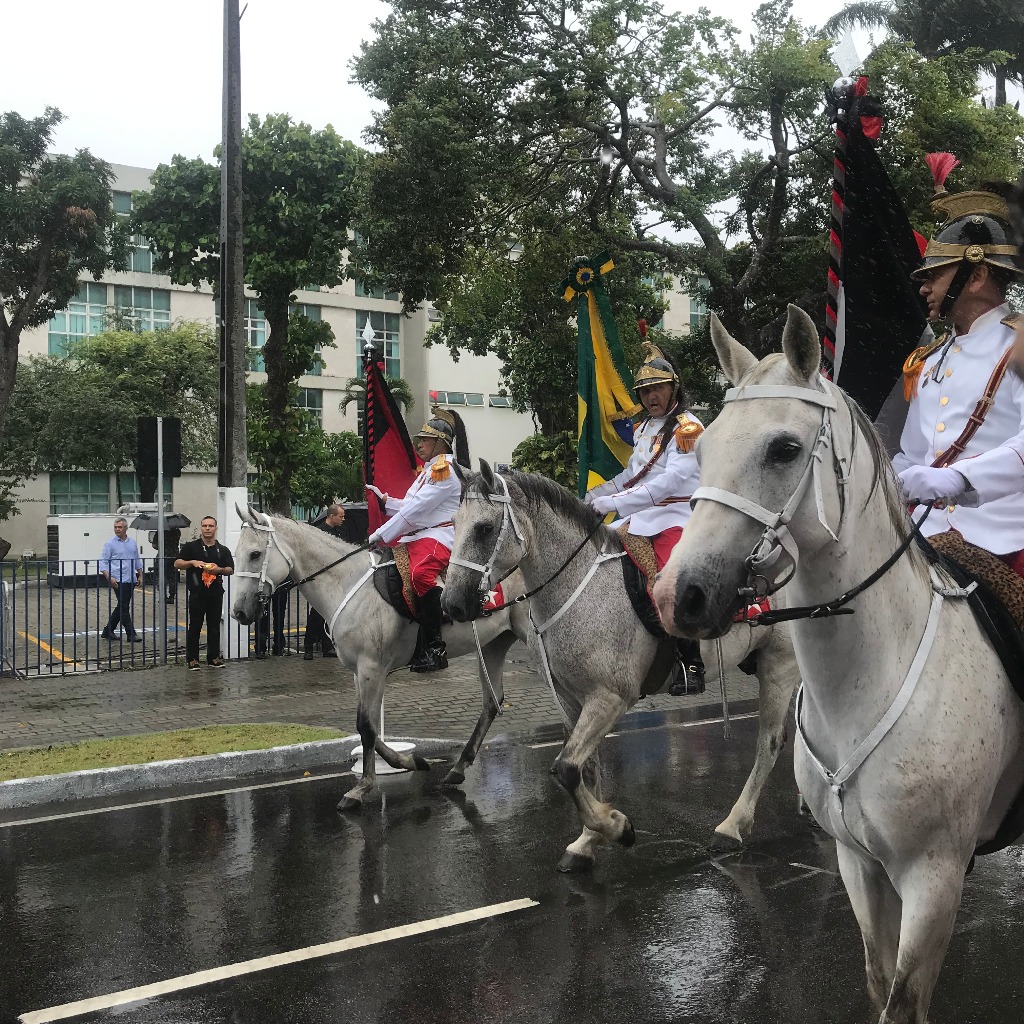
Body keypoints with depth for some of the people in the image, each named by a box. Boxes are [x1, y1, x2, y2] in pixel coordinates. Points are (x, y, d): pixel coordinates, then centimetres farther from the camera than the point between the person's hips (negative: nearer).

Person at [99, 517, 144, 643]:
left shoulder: (132, 542, 12)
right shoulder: (110, 544, -4)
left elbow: (137, 560, 20)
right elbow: (103, 562, -7)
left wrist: (140, 576, 15)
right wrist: (109, 578, -18)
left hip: (131, 580, 6)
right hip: (119, 580, -6)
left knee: (121, 607, 11)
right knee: (124, 607, -7)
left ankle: (107, 631, 23)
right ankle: (131, 635, -4)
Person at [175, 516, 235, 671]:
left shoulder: (223, 550, 12)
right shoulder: (191, 547, 4)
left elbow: (230, 569, 10)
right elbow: (177, 564, 2)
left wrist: (219, 569, -11)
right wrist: (192, 562, -15)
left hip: (216, 593, 3)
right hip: (197, 593, -3)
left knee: (214, 626, 7)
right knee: (195, 626, 1)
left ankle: (213, 657, 15)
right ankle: (192, 659, 6)